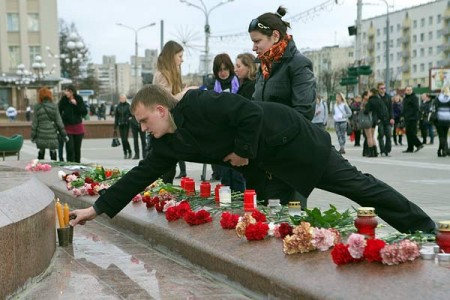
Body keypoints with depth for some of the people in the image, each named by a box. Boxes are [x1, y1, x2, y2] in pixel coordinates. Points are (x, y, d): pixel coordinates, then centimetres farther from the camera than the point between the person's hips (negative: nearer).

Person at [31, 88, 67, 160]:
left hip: (41, 136, 1)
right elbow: (59, 121, -2)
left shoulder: (37, 107, -3)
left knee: (41, 152, 12)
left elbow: (34, 122, -1)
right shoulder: (54, 107, -3)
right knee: (53, 152, 5)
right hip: (52, 135, -1)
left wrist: (33, 135, 7)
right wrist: (63, 134, 5)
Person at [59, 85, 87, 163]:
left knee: (77, 149, 10)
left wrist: (76, 104, -17)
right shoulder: (63, 100, -6)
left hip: (78, 128, 2)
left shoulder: (79, 99, -3)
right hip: (67, 128, -2)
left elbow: (85, 112, -7)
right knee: (70, 149, -9)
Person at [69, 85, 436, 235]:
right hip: (265, 162, 9)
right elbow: (141, 175, 4)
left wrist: (243, 152, -18)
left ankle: (426, 229, 15)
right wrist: (98, 208, 2)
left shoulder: (197, 104, -25)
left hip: (292, 140, -9)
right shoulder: (170, 145, 2)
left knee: (356, 185, 0)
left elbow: (251, 112, -29)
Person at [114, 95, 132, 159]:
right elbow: (116, 117, 10)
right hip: (120, 125, 3)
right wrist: (115, 127, 10)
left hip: (126, 124, -3)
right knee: (122, 140, 5)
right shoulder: (118, 107, 6)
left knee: (125, 139, -10)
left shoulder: (128, 106, -4)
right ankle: (125, 153, 14)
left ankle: (129, 152, 8)